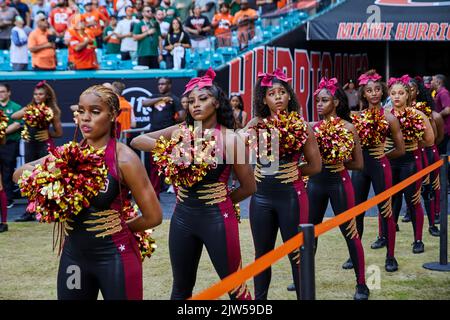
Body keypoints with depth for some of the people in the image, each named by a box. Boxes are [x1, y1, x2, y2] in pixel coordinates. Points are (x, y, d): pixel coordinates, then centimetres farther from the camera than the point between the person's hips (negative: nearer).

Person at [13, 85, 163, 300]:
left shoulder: (123, 158, -12)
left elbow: (153, 217, -10)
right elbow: (19, 174, 8)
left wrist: (117, 229, 3)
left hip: (114, 257, -5)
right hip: (73, 254, 5)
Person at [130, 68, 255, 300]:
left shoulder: (229, 138, -9)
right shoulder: (181, 132, 4)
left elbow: (249, 187, -3)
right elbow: (137, 141, 2)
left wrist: (220, 201, 5)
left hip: (217, 219, -4)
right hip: (182, 216, 4)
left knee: (234, 287, 3)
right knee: (181, 290, 16)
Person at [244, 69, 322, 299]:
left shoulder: (300, 125, -1)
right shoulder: (256, 124, 4)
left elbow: (315, 166, 2)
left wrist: (289, 172, -3)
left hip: (290, 195, -2)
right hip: (261, 196, 2)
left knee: (296, 253, 4)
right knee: (262, 254, 12)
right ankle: (259, 298, 24)